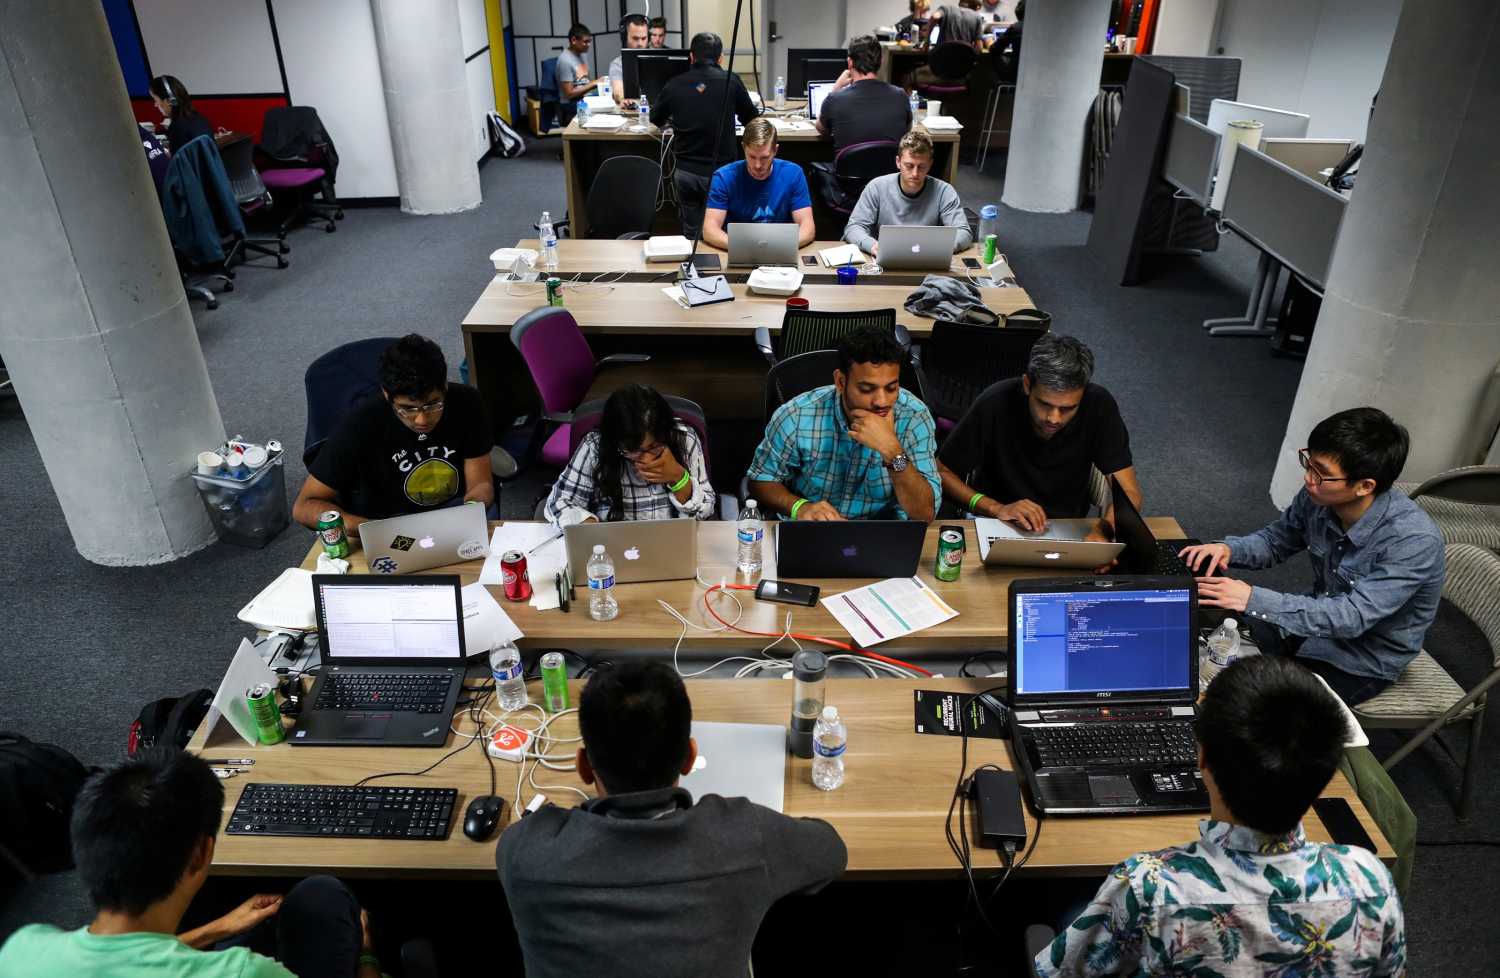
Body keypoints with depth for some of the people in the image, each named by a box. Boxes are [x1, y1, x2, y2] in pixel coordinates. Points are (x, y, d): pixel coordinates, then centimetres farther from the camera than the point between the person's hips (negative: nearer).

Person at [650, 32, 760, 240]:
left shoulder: (674, 85, 2)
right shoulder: (731, 81, -4)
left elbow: (655, 120, 19)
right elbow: (752, 120, 11)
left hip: (685, 171, 3)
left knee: (690, 233, 14)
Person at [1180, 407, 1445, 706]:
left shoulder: (1415, 540, -32)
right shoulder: (1318, 497, -15)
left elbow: (1353, 617, -36)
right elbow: (1276, 540, 3)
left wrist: (1254, 599, -42)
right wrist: (1229, 549, -18)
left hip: (1363, 661, -5)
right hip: (1320, 620, 6)